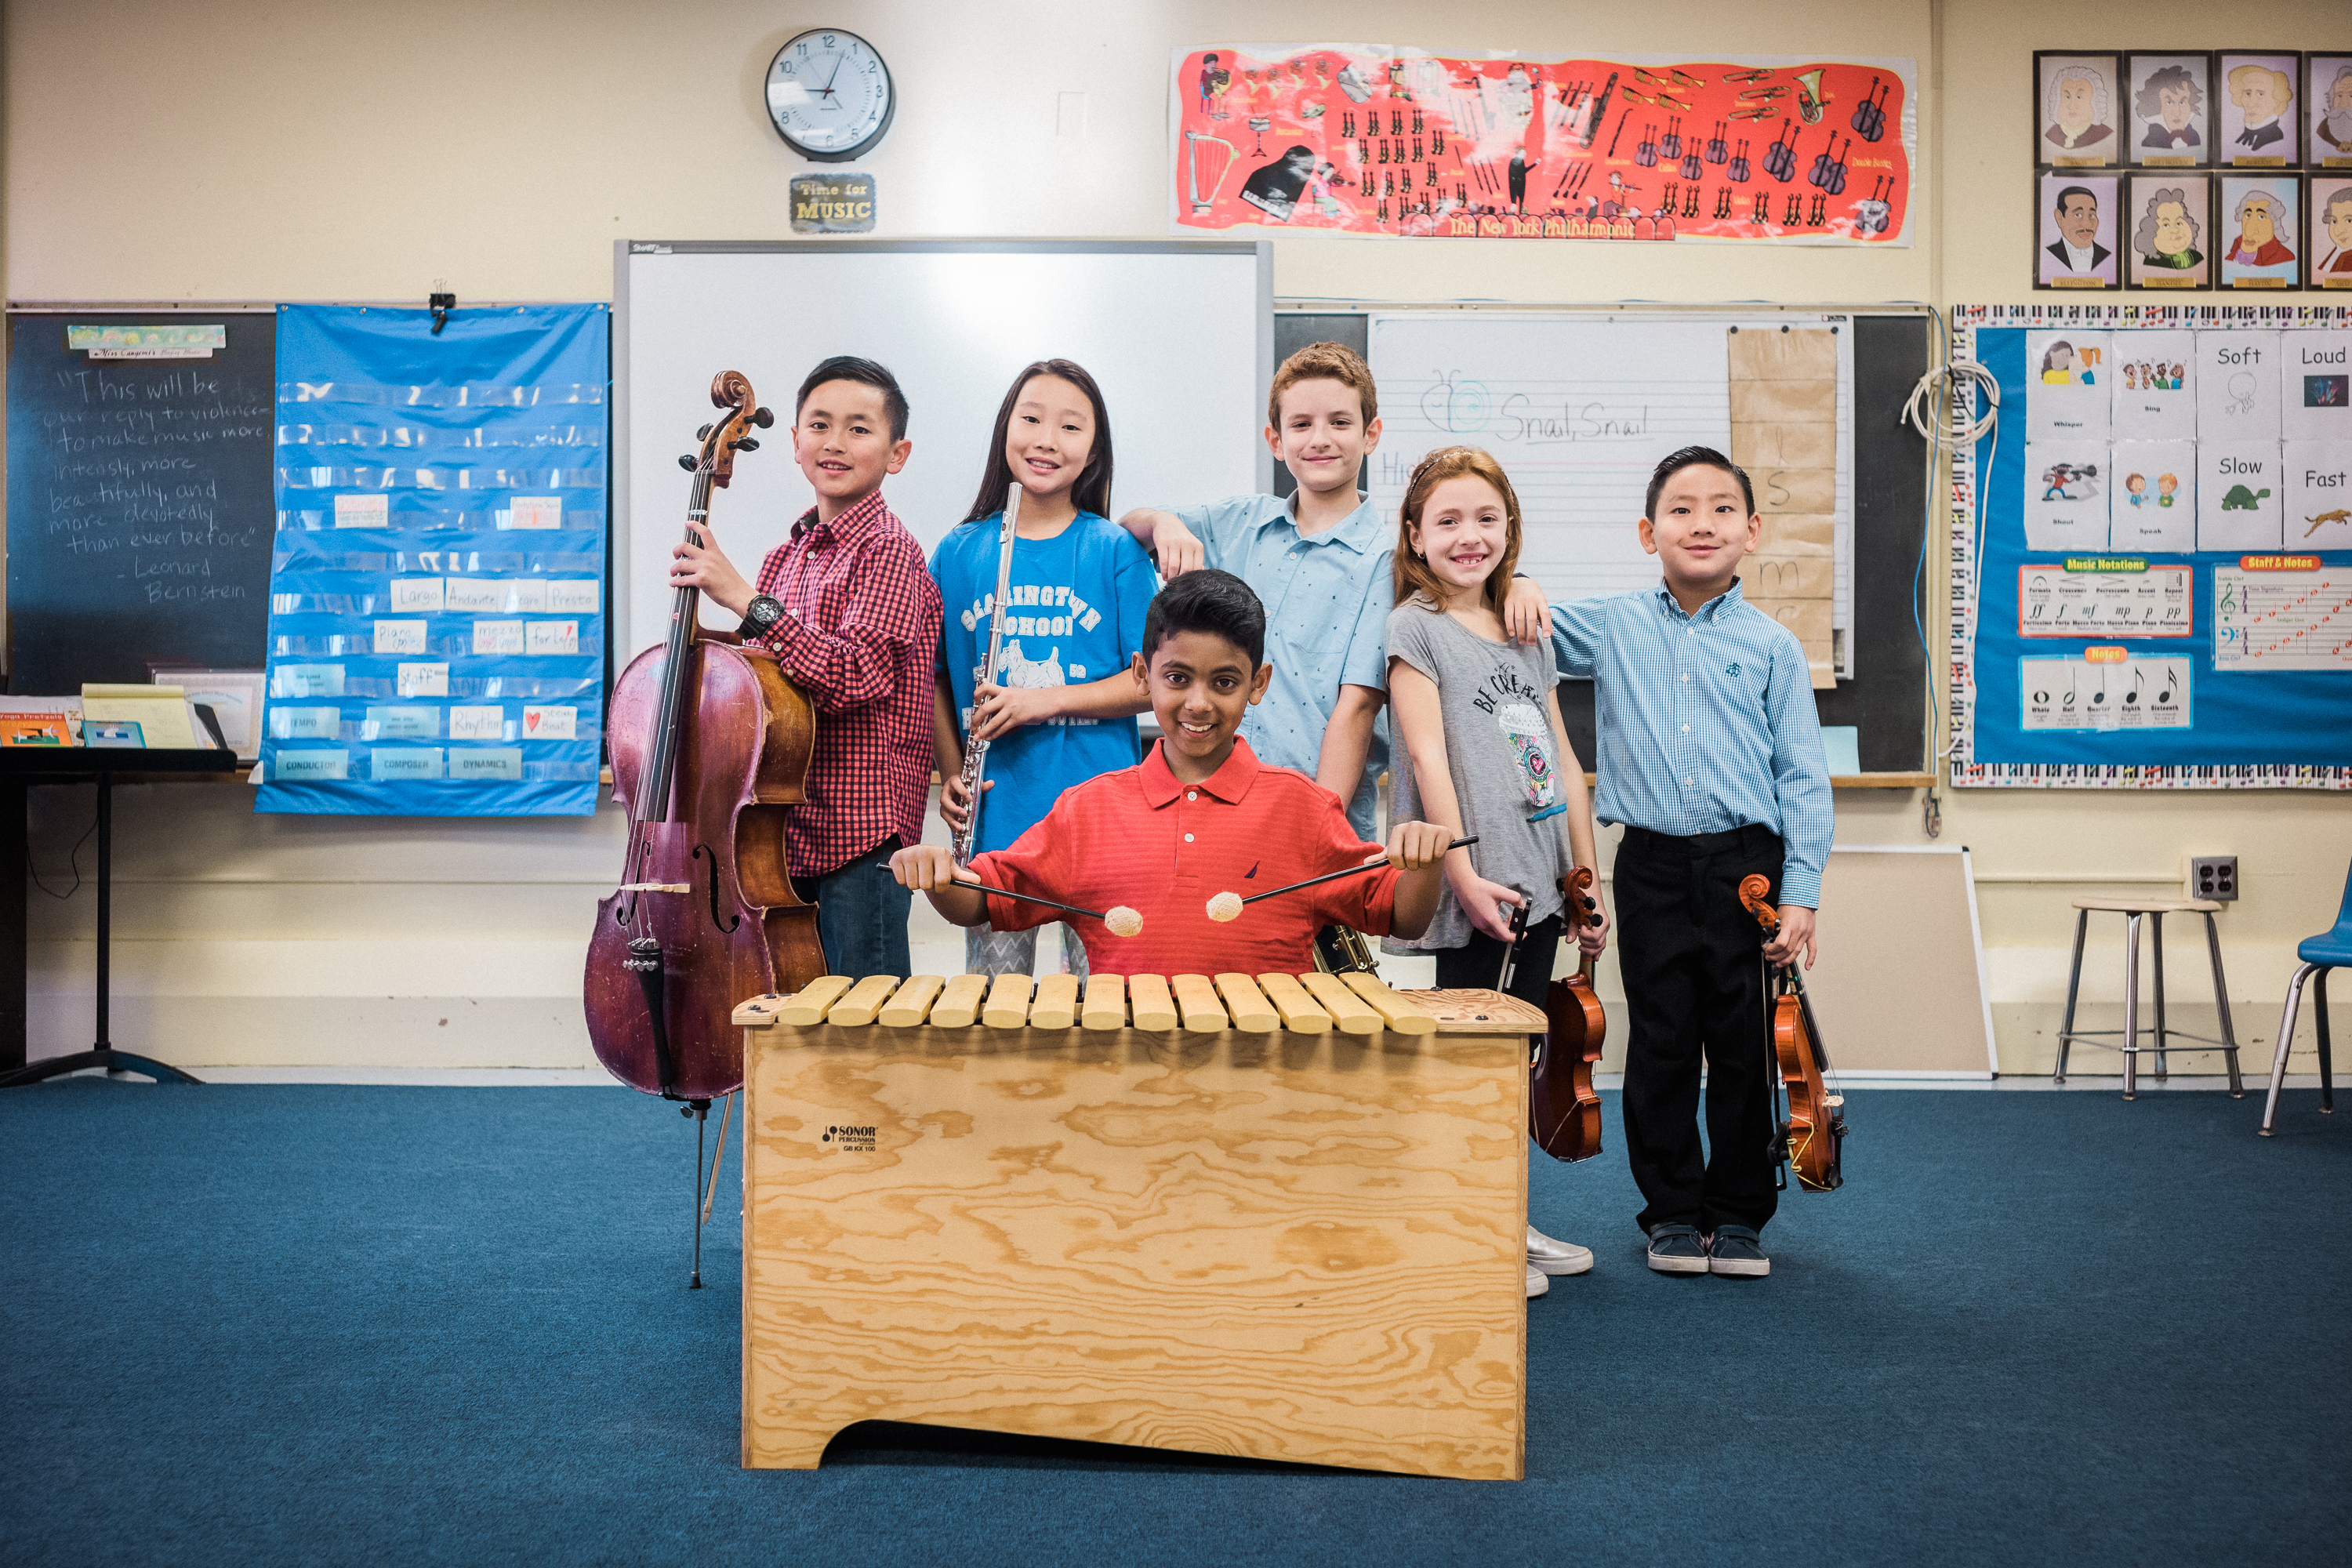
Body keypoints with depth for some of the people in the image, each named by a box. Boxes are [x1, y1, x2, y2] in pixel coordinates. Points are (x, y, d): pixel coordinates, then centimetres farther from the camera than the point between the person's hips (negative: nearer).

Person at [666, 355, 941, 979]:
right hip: (783, 833, 8)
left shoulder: (889, 551, -9)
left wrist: (747, 600, -23)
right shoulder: (784, 557, 14)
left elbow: (853, 677, -23)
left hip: (859, 838, -8)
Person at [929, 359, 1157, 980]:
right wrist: (949, 772, -2)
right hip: (995, 809, 2)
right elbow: (934, 676, 11)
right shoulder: (959, 552, 5)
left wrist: (1046, 700, -15)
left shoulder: (1116, 551, -1)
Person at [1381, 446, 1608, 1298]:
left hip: (1537, 884, 6)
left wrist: (1587, 879, 13)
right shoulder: (1414, 628, -3)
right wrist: (1463, 874, -19)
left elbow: (1563, 763, 16)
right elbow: (1429, 757, -12)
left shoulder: (1527, 632, 15)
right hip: (1475, 891, -6)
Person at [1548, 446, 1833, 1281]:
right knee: (1660, 1046, 7)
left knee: (1744, 1049, 6)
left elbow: (1803, 777, 2)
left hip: (1748, 866, 0)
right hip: (1653, 867, 1)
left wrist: (1800, 893, -4)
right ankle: (1672, 1211, 21)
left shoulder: (1773, 646, 3)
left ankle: (1738, 1213, 22)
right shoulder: (1610, 627, 6)